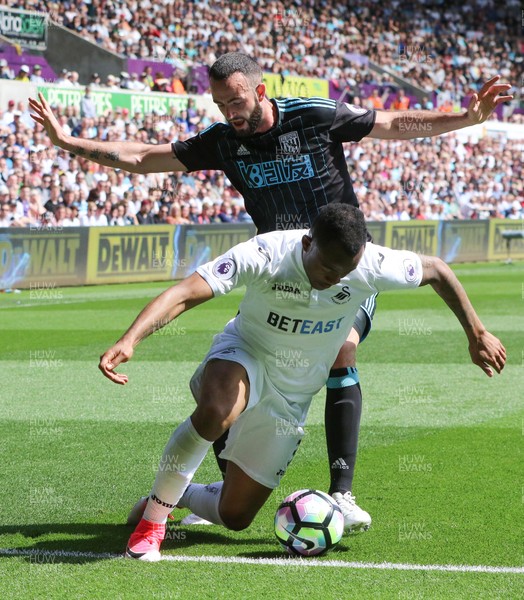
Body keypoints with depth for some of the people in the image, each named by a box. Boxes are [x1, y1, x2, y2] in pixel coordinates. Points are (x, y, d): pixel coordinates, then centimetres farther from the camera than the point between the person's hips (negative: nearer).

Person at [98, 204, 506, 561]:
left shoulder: (372, 266, -23)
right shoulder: (264, 255, -30)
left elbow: (437, 270, -3)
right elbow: (183, 295, -38)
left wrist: (476, 333, 3)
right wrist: (129, 341, -53)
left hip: (290, 399, 4)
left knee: (235, 517, 2)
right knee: (217, 412, -42)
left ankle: (176, 495, 36)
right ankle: (155, 513, -21)